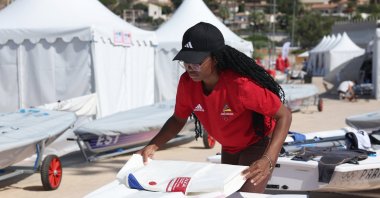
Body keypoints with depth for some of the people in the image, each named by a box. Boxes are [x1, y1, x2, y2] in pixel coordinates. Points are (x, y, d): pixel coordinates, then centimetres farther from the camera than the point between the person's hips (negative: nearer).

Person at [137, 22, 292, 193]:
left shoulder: (241, 83, -36)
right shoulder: (187, 83, -19)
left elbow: (284, 116, -31)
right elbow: (178, 120, 0)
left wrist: (268, 160, -44)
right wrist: (153, 146, -16)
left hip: (258, 143, -6)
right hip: (229, 148, 6)